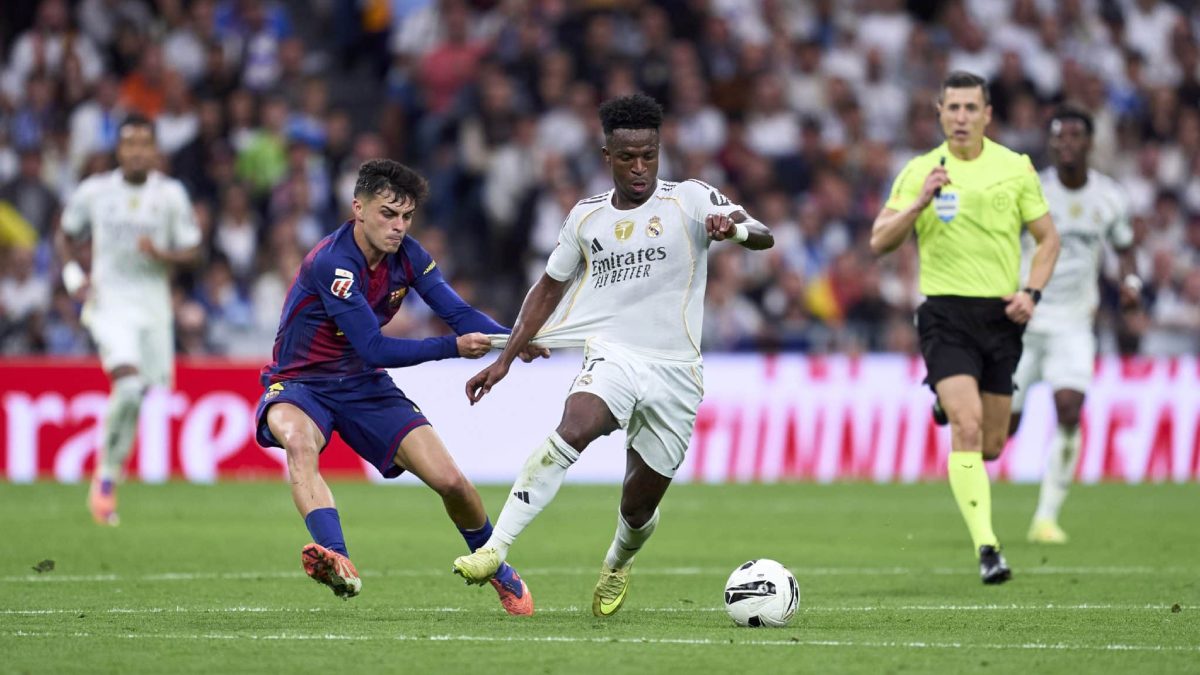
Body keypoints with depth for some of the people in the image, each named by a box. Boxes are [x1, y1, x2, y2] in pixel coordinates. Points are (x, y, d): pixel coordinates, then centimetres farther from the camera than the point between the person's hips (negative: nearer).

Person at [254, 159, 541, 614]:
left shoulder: (407, 255, -4)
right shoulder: (331, 262, -26)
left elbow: (458, 313, -5)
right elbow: (374, 349, -27)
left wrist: (513, 340, -24)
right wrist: (454, 347, -30)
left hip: (365, 387, 6)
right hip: (300, 385, -5)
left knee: (449, 481, -6)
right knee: (299, 443, -41)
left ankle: (499, 571, 21)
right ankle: (338, 563, -57)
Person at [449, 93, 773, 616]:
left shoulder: (689, 200, 0)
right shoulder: (587, 217, 11)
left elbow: (763, 237, -14)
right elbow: (550, 287, 23)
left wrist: (733, 229, -38)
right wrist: (505, 359, 19)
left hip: (674, 371, -1)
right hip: (611, 354, 1)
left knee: (639, 505, 7)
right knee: (572, 430, -32)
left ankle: (617, 566, 43)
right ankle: (495, 549, -37)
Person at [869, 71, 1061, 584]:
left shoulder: (1016, 168, 5)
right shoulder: (919, 172, 3)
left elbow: (1047, 238, 10)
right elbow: (879, 242, -1)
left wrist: (1031, 291, -5)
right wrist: (920, 202, -16)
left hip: (1001, 313, 2)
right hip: (946, 314, -2)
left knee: (990, 446, 7)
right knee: (967, 425, -21)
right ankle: (986, 546, -22)